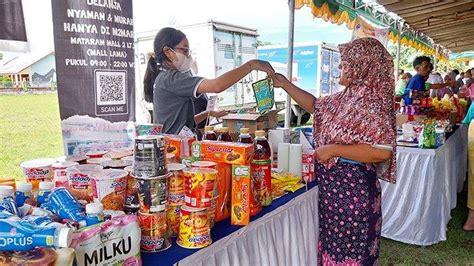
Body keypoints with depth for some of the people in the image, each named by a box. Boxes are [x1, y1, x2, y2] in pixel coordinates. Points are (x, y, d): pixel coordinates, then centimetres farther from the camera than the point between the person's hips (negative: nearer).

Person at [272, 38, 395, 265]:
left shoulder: (373, 101, -20)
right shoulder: (347, 97, 7)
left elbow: (381, 151, -29)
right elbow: (315, 105, 19)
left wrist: (334, 149, -24)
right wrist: (285, 84, 14)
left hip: (352, 189, -9)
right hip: (332, 184, 9)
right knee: (333, 245, 22)